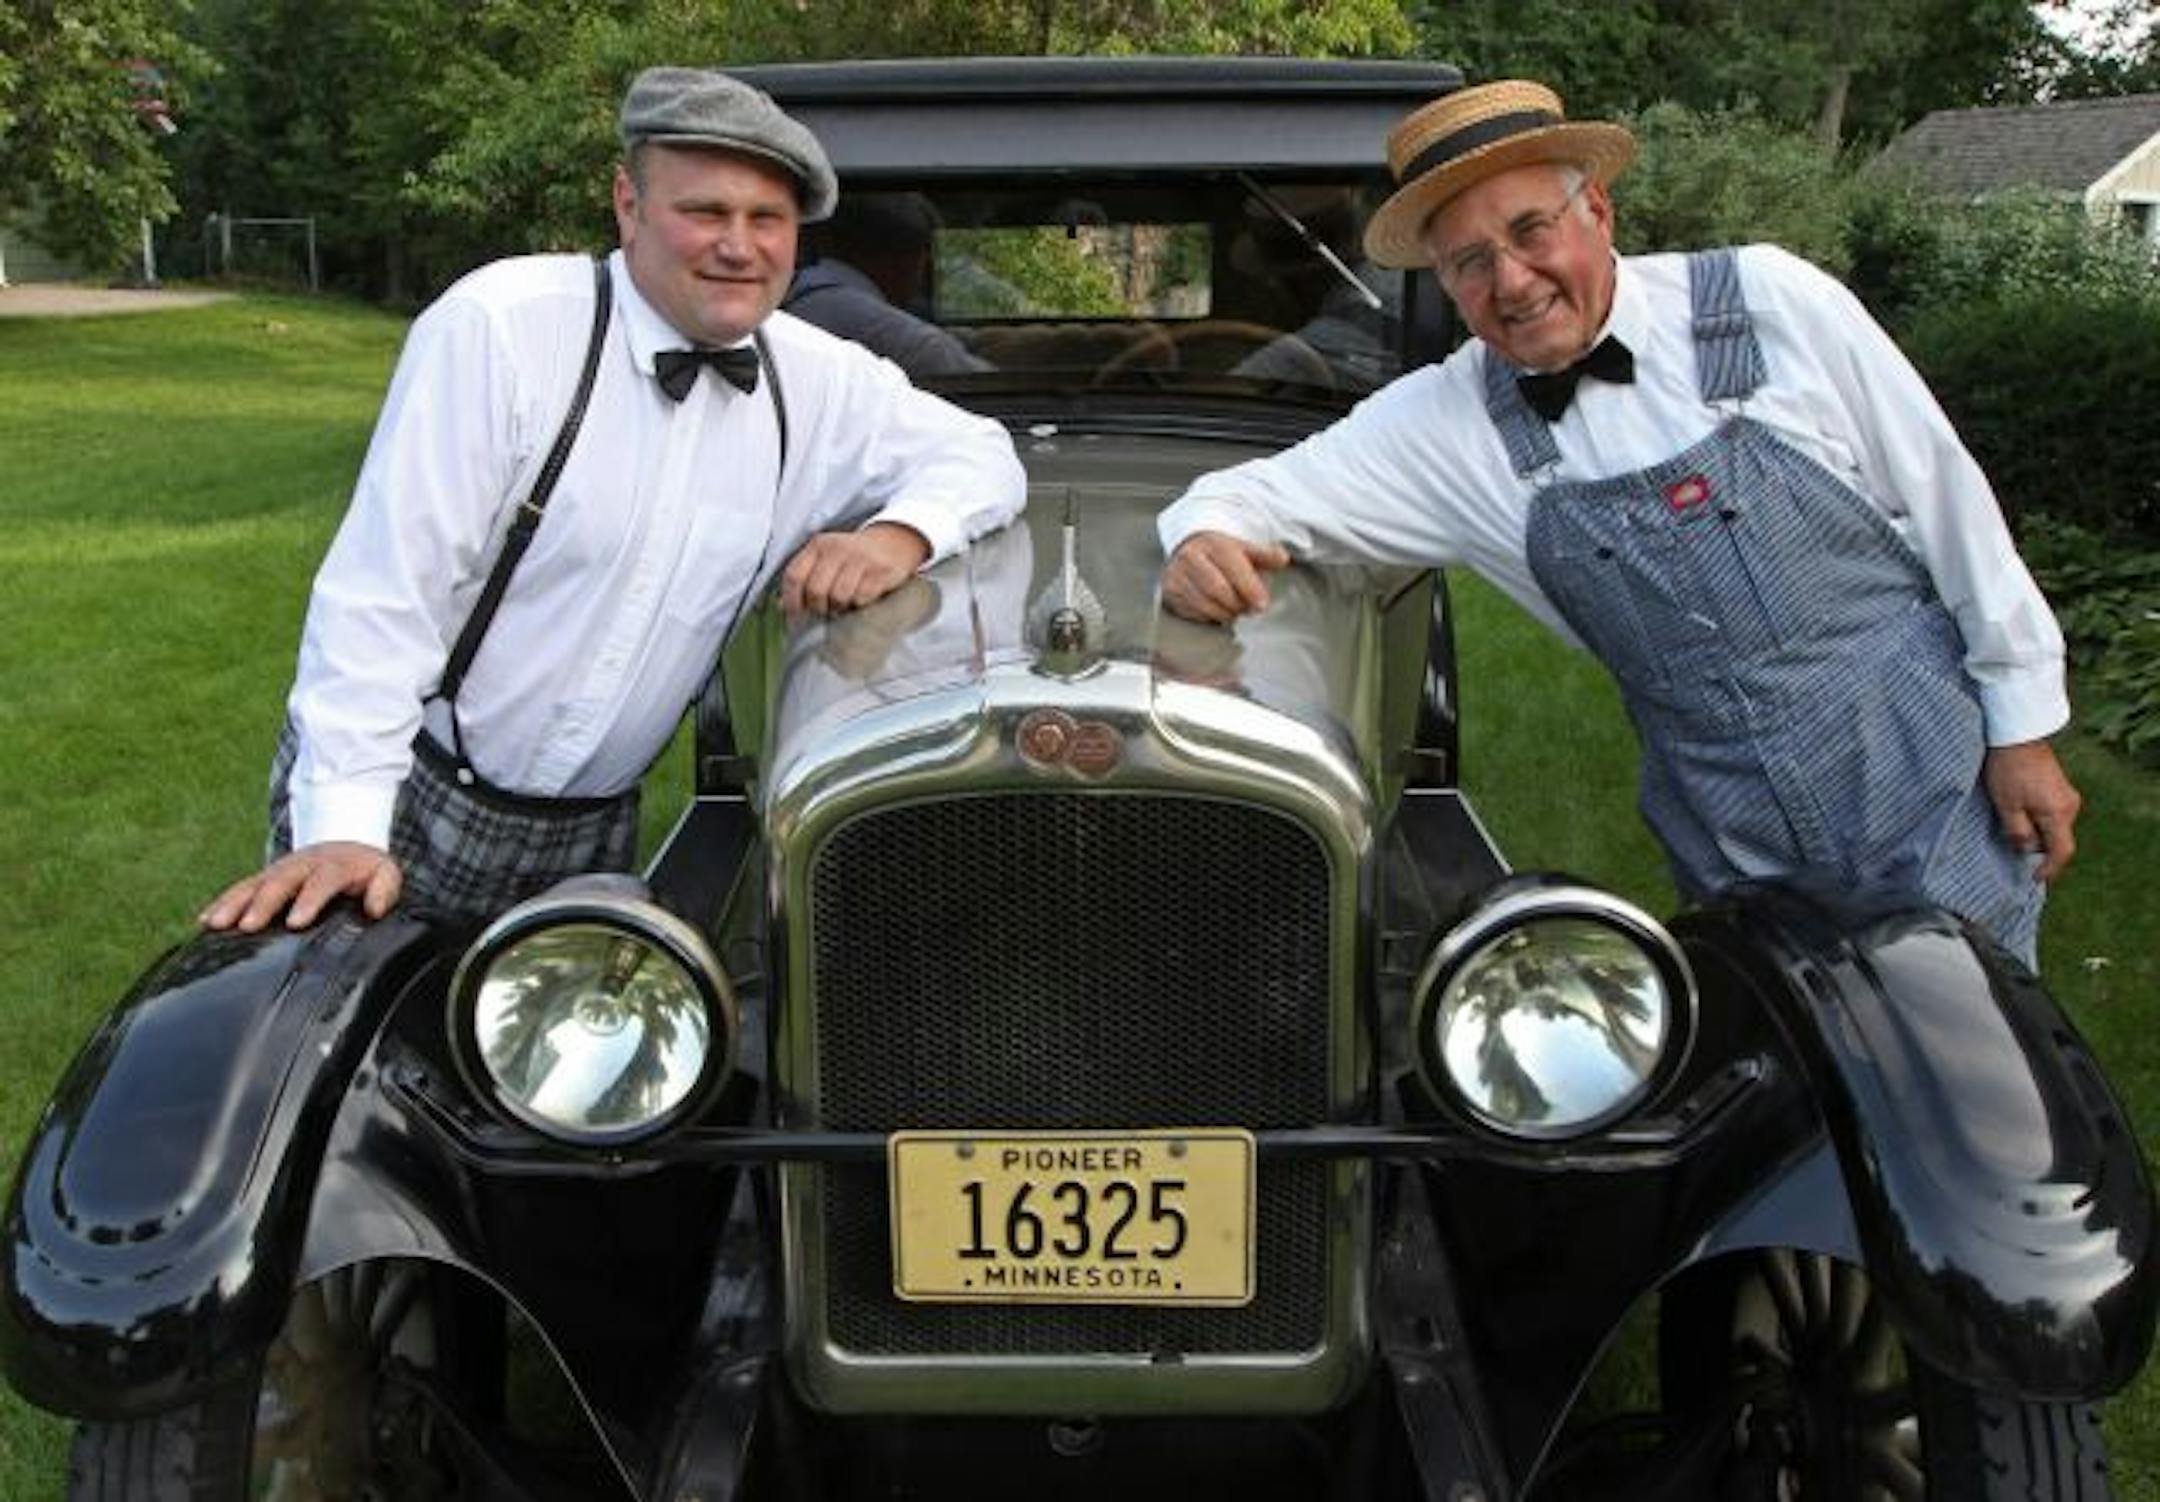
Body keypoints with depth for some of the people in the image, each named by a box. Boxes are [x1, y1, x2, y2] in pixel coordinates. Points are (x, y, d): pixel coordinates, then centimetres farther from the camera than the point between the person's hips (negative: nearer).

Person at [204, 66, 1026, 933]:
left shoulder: (820, 382, -3)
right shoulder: (499, 326, -17)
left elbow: (981, 455, 7)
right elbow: (385, 588, -19)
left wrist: (901, 536, -16)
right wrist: (345, 825, -27)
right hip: (403, 795, -4)